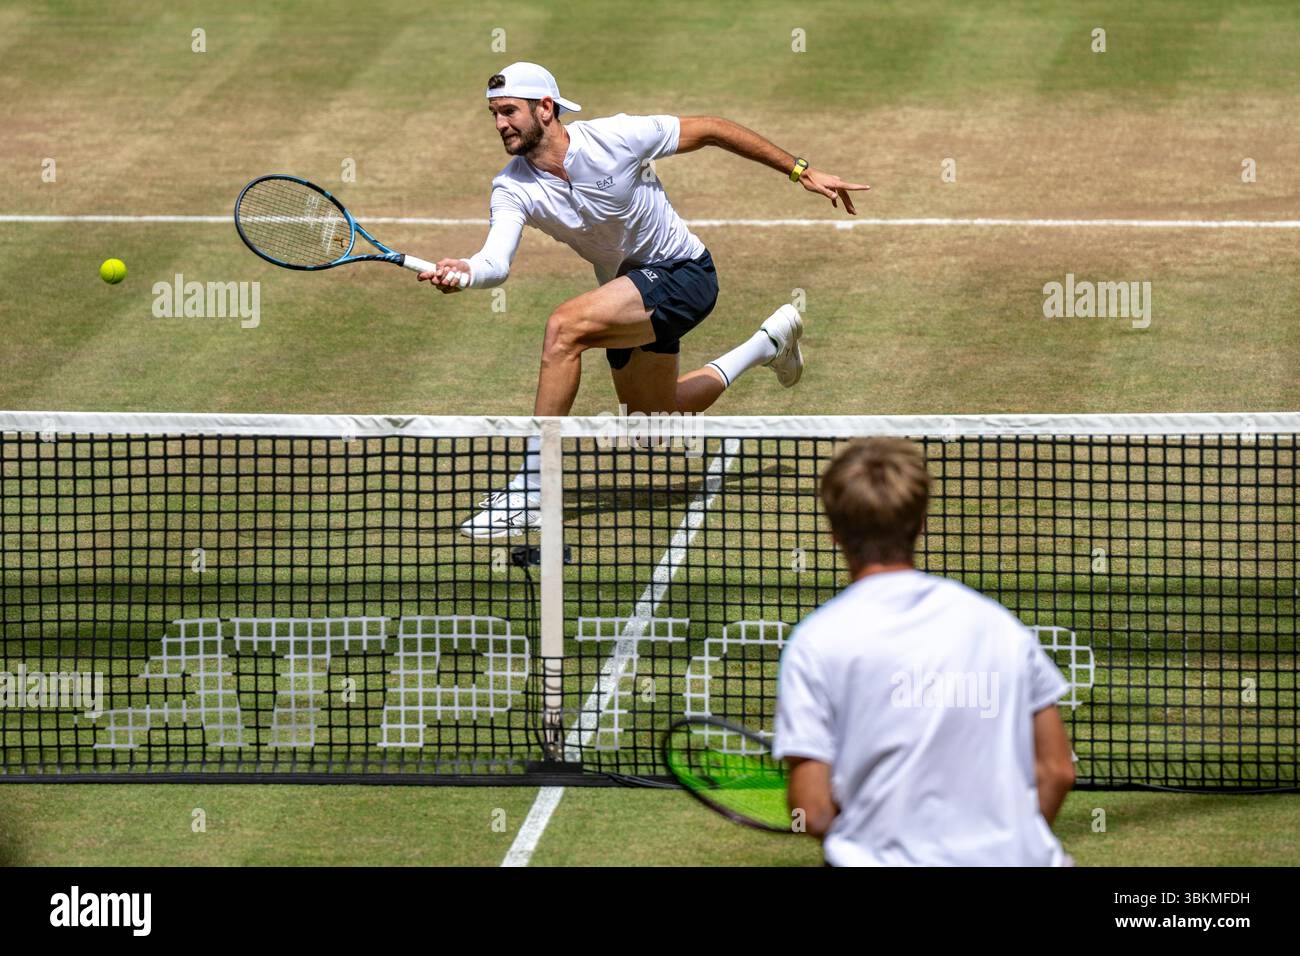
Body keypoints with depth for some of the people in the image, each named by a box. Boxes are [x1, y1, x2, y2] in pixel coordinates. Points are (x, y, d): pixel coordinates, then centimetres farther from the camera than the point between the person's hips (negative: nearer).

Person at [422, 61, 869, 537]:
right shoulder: (512, 189, -11)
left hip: (681, 272, -7)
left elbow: (709, 129, -10)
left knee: (565, 326, -29)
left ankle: (530, 489, -26)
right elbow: (497, 261, -26)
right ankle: (769, 341, 44)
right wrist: (465, 272, -52)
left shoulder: (615, 138, -22)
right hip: (627, 287, 7)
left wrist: (802, 172, -5)